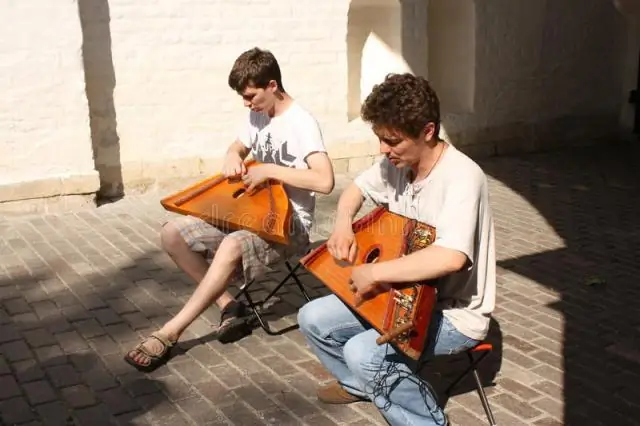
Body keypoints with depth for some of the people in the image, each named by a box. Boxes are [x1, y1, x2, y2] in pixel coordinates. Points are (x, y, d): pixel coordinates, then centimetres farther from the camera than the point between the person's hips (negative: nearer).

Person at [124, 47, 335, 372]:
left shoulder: (301, 123, -17)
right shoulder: (257, 116, 7)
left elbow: (325, 181, -30)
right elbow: (237, 148, 24)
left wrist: (270, 170, -25)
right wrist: (232, 157, -1)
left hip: (289, 224, -9)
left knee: (232, 247, -39)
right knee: (172, 234, -5)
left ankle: (168, 334, -28)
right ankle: (230, 306, -3)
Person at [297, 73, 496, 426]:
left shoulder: (461, 177, -28)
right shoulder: (396, 163, -4)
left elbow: (450, 257, -43)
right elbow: (357, 189, 16)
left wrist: (375, 272, -33)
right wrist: (343, 224, -5)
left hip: (455, 314, -8)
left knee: (363, 353, -28)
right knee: (313, 319, 4)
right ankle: (361, 384, 30)